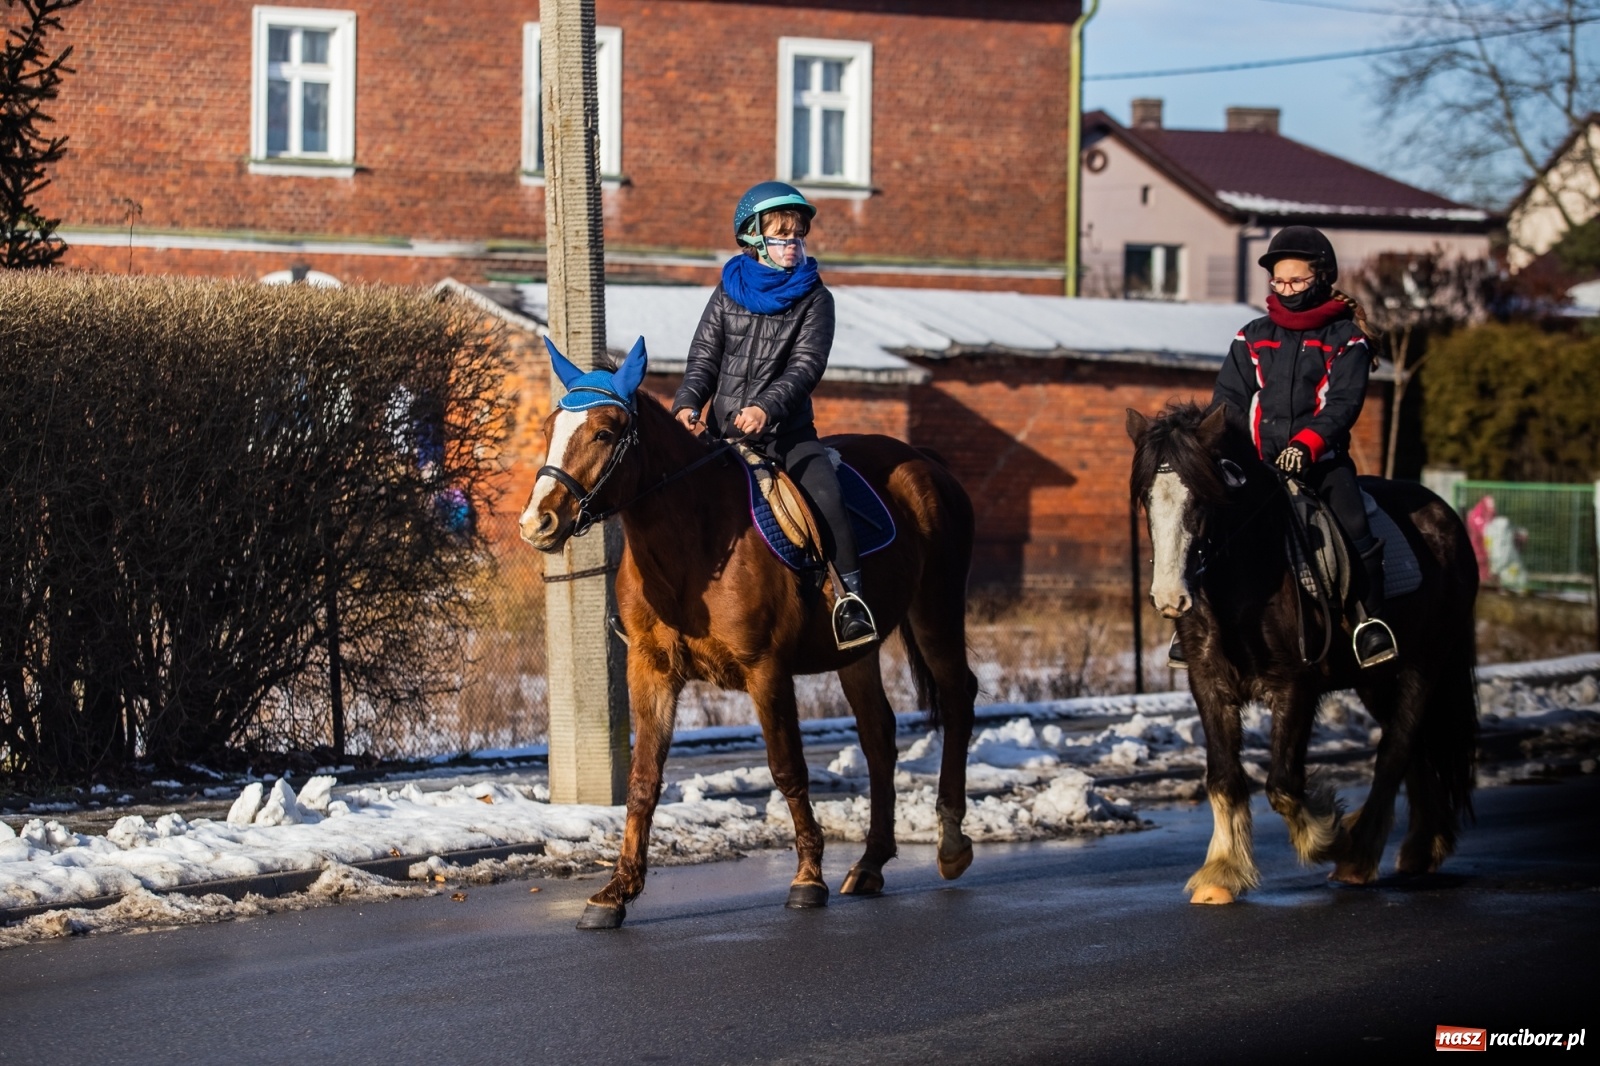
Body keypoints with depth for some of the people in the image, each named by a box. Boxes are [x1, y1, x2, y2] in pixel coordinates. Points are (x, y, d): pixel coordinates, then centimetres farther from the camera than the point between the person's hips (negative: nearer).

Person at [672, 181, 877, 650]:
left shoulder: (813, 298, 1)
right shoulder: (729, 292, 8)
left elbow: (807, 364, -11)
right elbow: (704, 357, 5)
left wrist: (768, 406, -28)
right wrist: (688, 404, -15)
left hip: (787, 430, -2)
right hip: (722, 429, 3)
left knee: (825, 495, -26)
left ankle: (849, 595, -18)